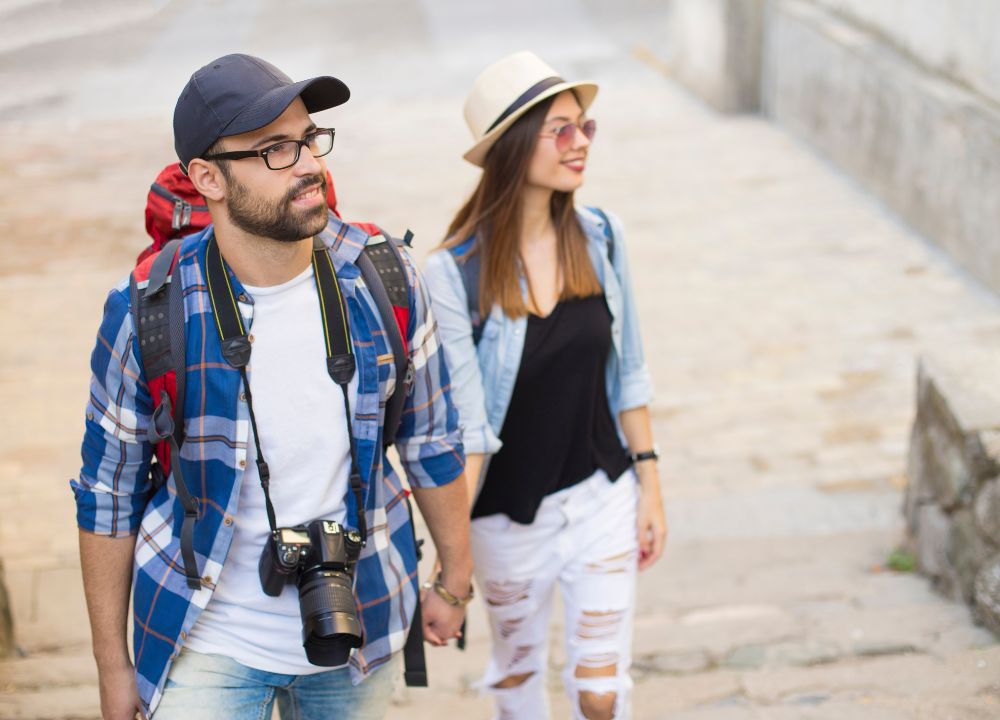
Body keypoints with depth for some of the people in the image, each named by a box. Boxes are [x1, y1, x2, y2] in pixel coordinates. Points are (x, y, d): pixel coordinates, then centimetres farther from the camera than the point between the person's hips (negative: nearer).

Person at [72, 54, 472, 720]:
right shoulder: (147, 313, -17)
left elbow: (432, 440, 4)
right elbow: (109, 494, -5)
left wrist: (454, 581, 13)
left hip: (361, 633, 3)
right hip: (211, 646, -2)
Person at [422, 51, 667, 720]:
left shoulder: (600, 239, -7)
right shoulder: (453, 273, -19)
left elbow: (627, 374, 3)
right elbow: (464, 422, -19)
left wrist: (649, 487, 5)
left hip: (601, 496, 2)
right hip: (509, 513, -2)